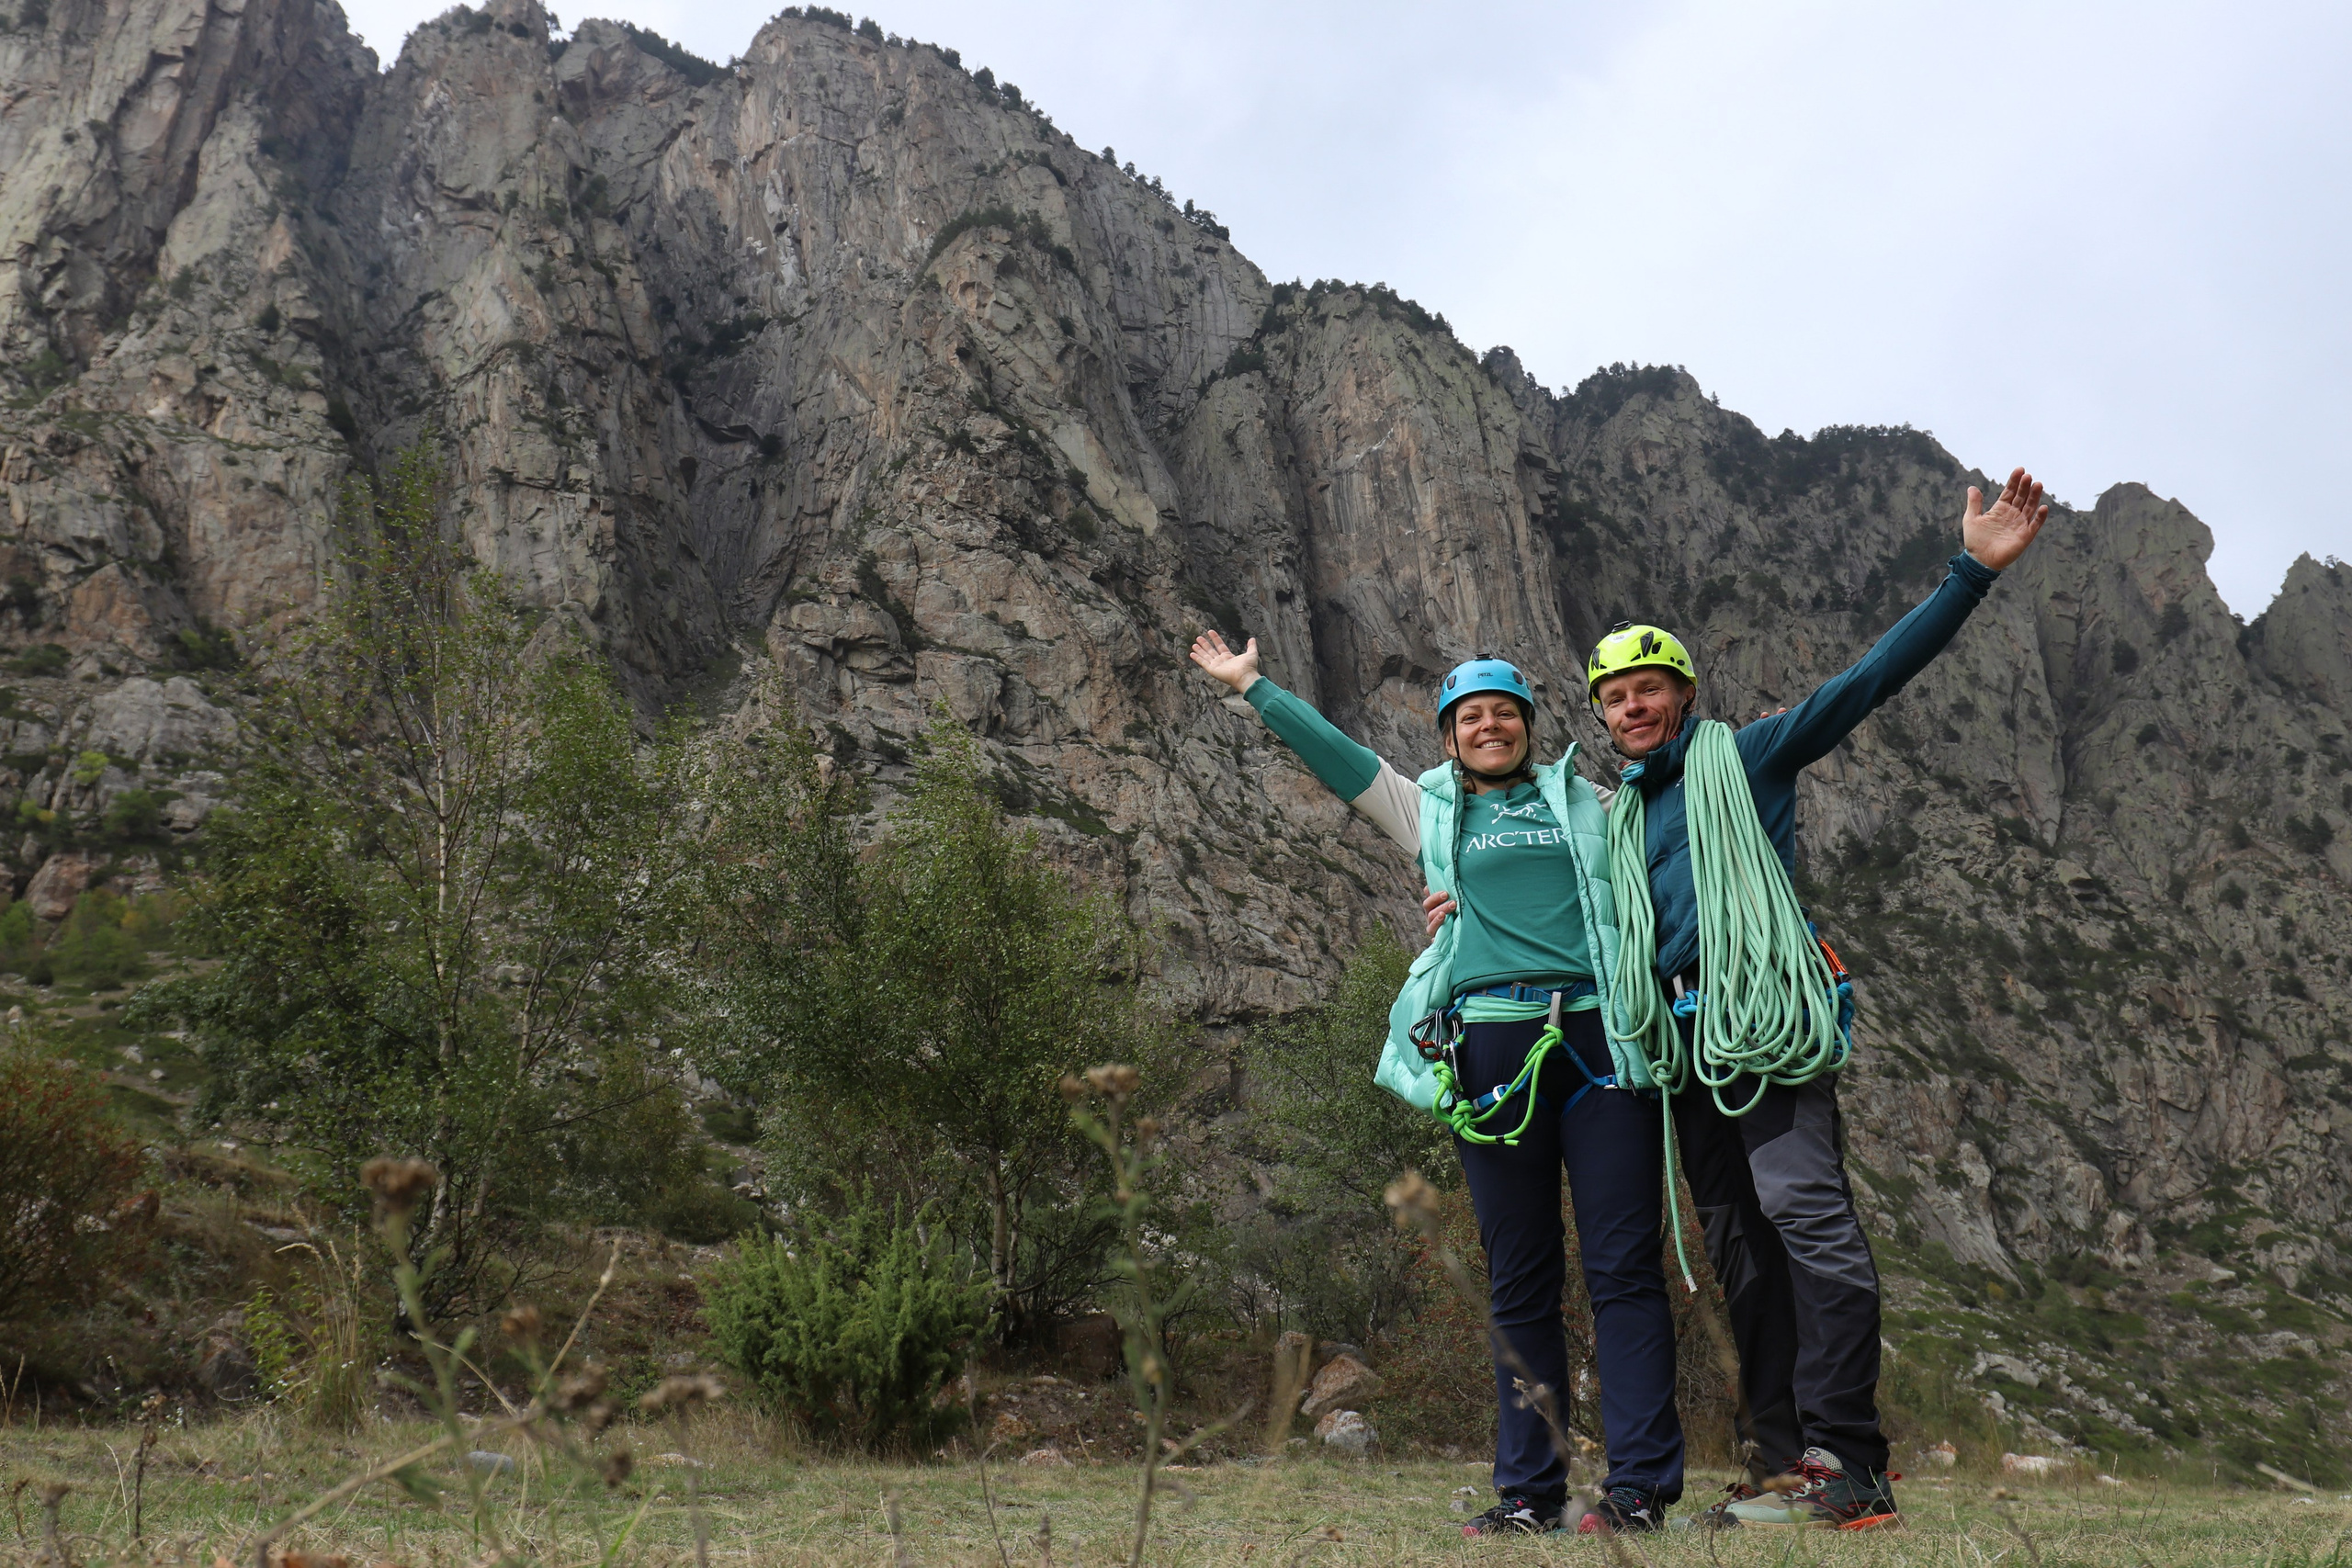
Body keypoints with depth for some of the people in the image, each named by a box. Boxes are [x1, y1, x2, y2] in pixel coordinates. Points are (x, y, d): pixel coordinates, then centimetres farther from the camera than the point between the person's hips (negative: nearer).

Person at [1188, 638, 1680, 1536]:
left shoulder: (1587, 803, 18)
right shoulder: (1429, 812, 18)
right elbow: (1329, 751, 19)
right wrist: (1251, 685, 21)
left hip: (1599, 1040, 0)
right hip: (1491, 1050, 0)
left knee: (1624, 1267, -3)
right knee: (1519, 1283, 4)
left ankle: (1641, 1484, 1)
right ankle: (1529, 1491, 11)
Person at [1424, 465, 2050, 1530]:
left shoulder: (1745, 757, 6)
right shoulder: (1617, 817, 22)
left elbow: (1870, 680, -1)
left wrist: (1971, 574, -9)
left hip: (1764, 1015, -7)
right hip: (1684, 1039, 7)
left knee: (1805, 1210, -18)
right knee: (1736, 1249, 6)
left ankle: (1846, 1461, -16)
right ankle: (1780, 1462, 11)